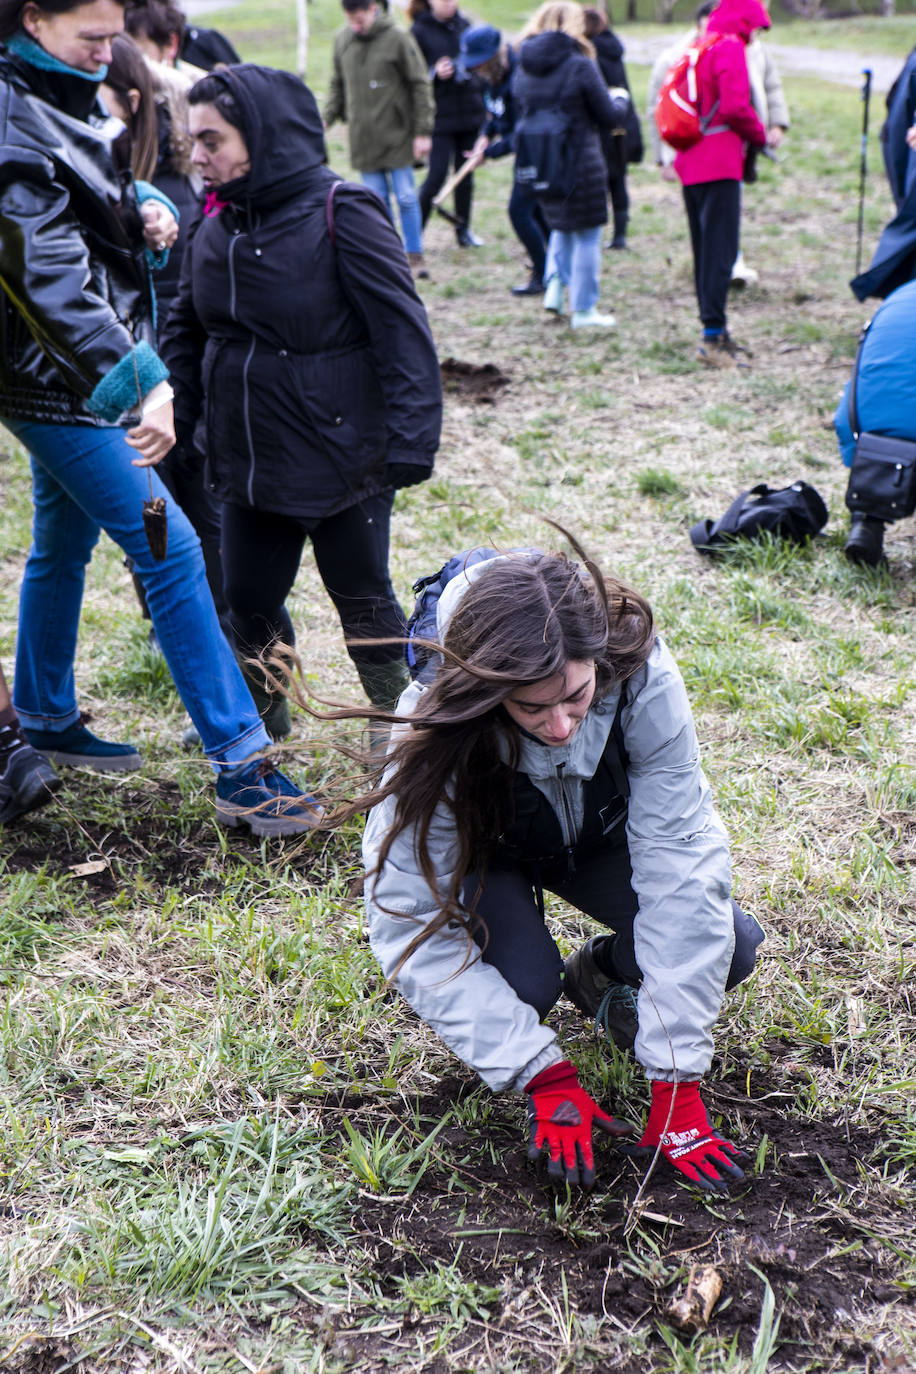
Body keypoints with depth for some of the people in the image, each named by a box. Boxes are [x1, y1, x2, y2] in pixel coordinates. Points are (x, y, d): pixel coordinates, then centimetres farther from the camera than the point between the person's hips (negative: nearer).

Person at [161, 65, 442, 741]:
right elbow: (187, 330, 14)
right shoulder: (216, 222, 4)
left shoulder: (343, 213, -15)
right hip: (248, 460, 6)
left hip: (343, 458, -6)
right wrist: (171, 417, 5)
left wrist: (411, 438, -22)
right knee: (249, 599, 12)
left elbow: (402, 330, -18)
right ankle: (264, 722, 35)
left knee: (363, 599, 10)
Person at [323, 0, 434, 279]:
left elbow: (420, 85, -5)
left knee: (406, 198, 0)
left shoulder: (397, 38, -9)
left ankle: (414, 255, 12)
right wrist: (327, 118, 1)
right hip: (362, 138, 3)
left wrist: (423, 131, -8)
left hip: (397, 136, -3)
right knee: (377, 199, 6)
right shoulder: (341, 40, 4)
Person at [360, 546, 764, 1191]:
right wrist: (545, 1077, -35)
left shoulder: (643, 679, -35)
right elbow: (412, 927, -32)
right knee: (524, 982, -31)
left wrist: (675, 1080, -32)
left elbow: (680, 867, -32)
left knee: (730, 944, -21)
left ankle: (601, 973, 10)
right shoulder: (438, 732, -37)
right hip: (484, 853, -2)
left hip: (598, 839, 2)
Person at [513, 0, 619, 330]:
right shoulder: (580, 66, -13)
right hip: (580, 163, -6)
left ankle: (554, 284, 8)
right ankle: (583, 310, 12)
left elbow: (523, 117, 12)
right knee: (587, 235, 7)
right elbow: (608, 117, -7)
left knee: (561, 225, 27)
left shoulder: (524, 70, 4)